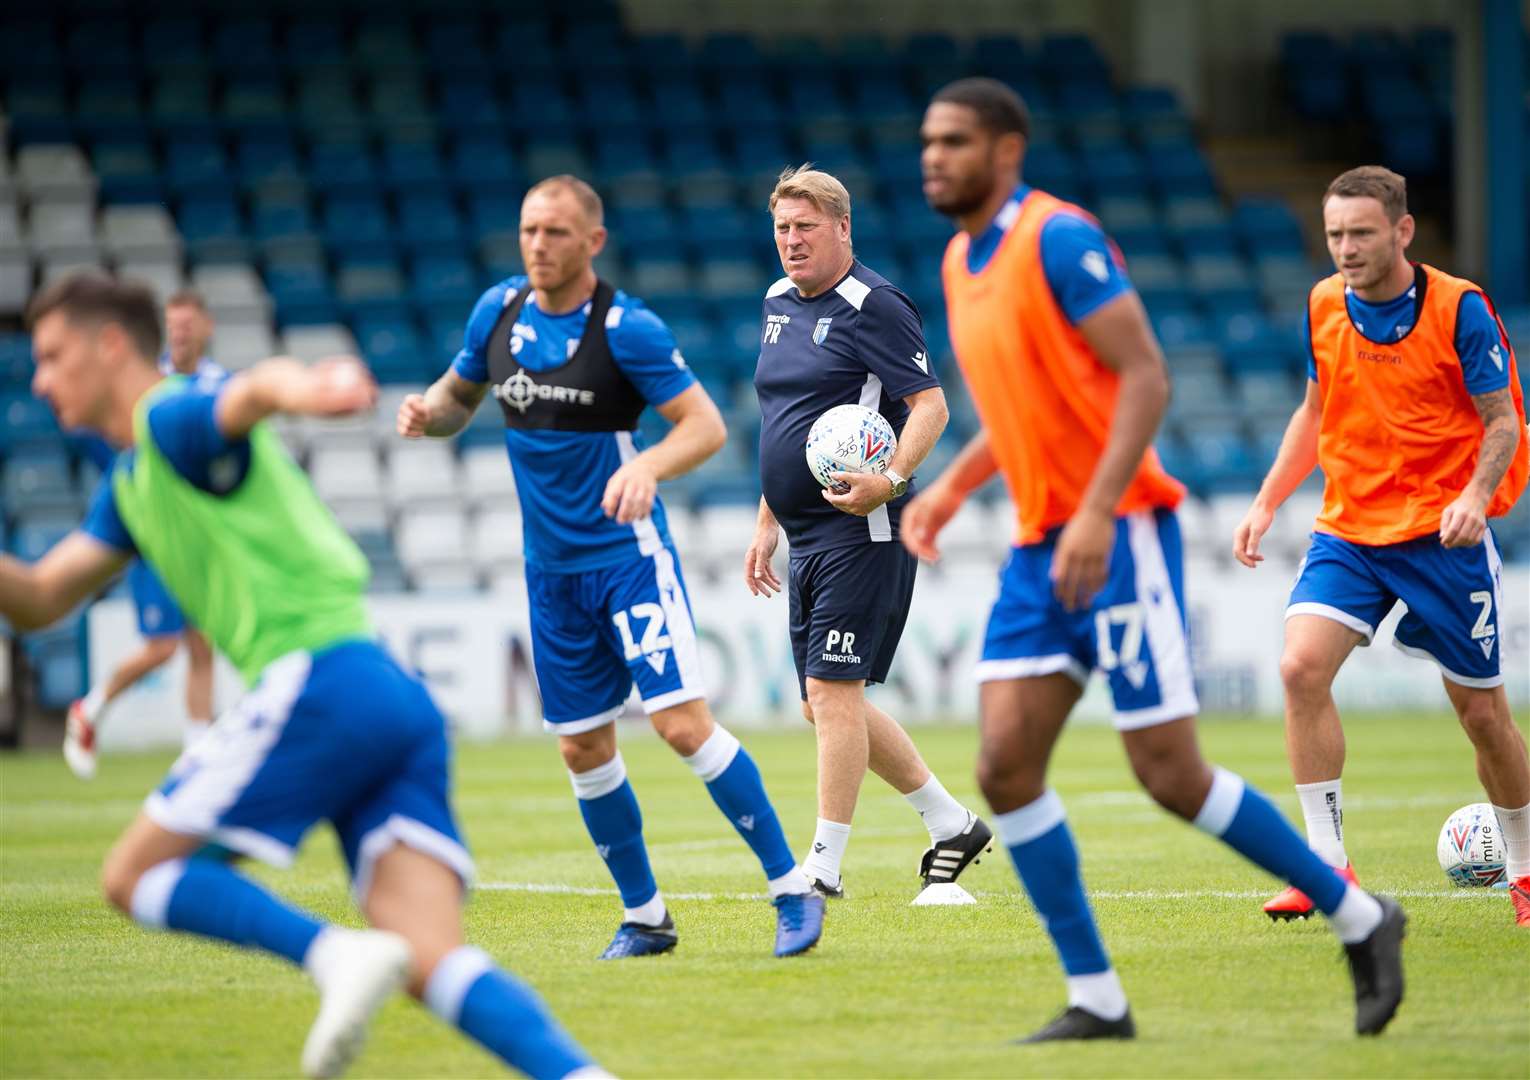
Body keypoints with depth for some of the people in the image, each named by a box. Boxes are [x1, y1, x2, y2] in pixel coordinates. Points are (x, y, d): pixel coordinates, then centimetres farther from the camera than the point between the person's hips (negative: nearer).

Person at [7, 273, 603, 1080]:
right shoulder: (130, 487, 29)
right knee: (431, 962, -7)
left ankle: (336, 955, -19)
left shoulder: (171, 421, 1)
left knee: (135, 876, 1)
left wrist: (291, 391, -48)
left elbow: (255, 390, -23)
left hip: (322, 683, -9)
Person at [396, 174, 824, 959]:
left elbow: (706, 425, -14)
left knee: (683, 723, -16)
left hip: (629, 552, -6)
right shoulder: (499, 311, 3)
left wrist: (648, 466, -34)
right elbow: (460, 396, 18)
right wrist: (429, 412, -6)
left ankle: (792, 889, -6)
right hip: (551, 565, 6)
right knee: (584, 749, 7)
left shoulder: (627, 328, -13)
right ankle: (643, 917, 21)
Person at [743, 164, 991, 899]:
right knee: (825, 704, 11)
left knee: (832, 691, -11)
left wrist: (890, 480, -32)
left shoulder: (872, 306, -11)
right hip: (806, 536, 9)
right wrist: (767, 524, 23)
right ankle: (951, 823, 23)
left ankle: (825, 864, -6)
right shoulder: (779, 304, 15)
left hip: (860, 534, -9)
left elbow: (930, 406, -16)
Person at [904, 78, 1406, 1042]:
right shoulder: (963, 261, 15)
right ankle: (1096, 1000, 1)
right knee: (1006, 766, -4)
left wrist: (1097, 513, -25)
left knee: (1173, 777, -7)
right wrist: (950, 489, 17)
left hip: (1118, 534, -8)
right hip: (1041, 545, 8)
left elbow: (1146, 377, -18)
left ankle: (1359, 919, 10)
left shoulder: (1059, 239, -12)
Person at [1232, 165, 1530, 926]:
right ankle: (1327, 864, -15)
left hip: (1442, 532, -3)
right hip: (1348, 526, 3)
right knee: (1302, 667, -20)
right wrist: (1266, 503, 8)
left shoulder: (1459, 309, -11)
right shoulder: (1322, 306, 2)